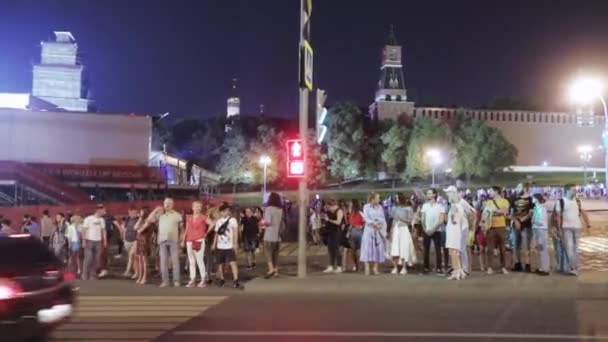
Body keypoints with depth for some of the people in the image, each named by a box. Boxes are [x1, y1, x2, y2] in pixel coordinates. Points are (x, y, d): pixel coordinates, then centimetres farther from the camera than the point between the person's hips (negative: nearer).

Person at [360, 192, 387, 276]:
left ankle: (375, 268, 6)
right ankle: (367, 269, -9)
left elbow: (383, 219, 8)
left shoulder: (380, 207, 12)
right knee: (368, 248, -7)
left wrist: (384, 230, -5)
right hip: (369, 229, -4)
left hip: (379, 230, 4)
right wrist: (374, 224, -18)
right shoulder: (366, 207, 1)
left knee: (378, 248, 1)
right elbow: (366, 218, -8)